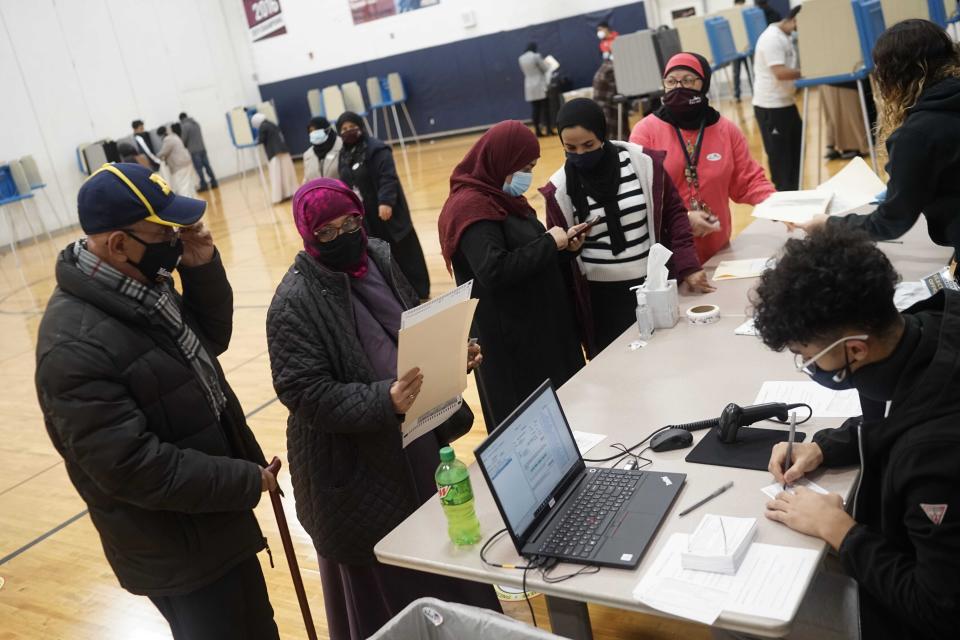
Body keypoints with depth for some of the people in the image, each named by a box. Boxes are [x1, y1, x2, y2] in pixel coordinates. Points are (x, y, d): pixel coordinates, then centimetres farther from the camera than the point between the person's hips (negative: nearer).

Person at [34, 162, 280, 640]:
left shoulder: (142, 285, -3)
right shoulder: (75, 344, -29)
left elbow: (211, 340, 10)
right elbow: (132, 467, -29)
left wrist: (203, 268, -8)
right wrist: (247, 480, -20)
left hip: (216, 515, 8)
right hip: (177, 550, -8)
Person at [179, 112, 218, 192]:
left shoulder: (185, 126, -10)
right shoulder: (196, 123, 14)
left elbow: (184, 140, -7)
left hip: (194, 150, -7)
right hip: (202, 148, 7)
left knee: (199, 168, -4)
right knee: (207, 165, 8)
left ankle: (204, 185, -5)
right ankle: (214, 183, 9)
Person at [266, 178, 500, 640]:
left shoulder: (381, 260, 0)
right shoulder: (295, 303, -19)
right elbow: (306, 395, -22)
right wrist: (384, 402, -33)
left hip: (419, 438, 7)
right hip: (358, 467, -6)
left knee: (441, 548, 22)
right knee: (386, 588, 10)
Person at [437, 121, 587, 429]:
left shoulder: (502, 198, 12)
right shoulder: (471, 207, -18)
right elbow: (495, 272, -30)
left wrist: (565, 248, 0)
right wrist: (549, 243, -19)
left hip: (540, 327, 10)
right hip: (508, 339, -10)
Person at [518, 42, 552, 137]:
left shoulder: (520, 59, 4)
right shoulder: (536, 56, -12)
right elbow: (545, 69, -3)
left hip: (529, 88, 5)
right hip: (540, 86, -5)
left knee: (535, 109, 6)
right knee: (545, 108, -1)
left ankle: (537, 131, 5)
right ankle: (548, 130, -4)